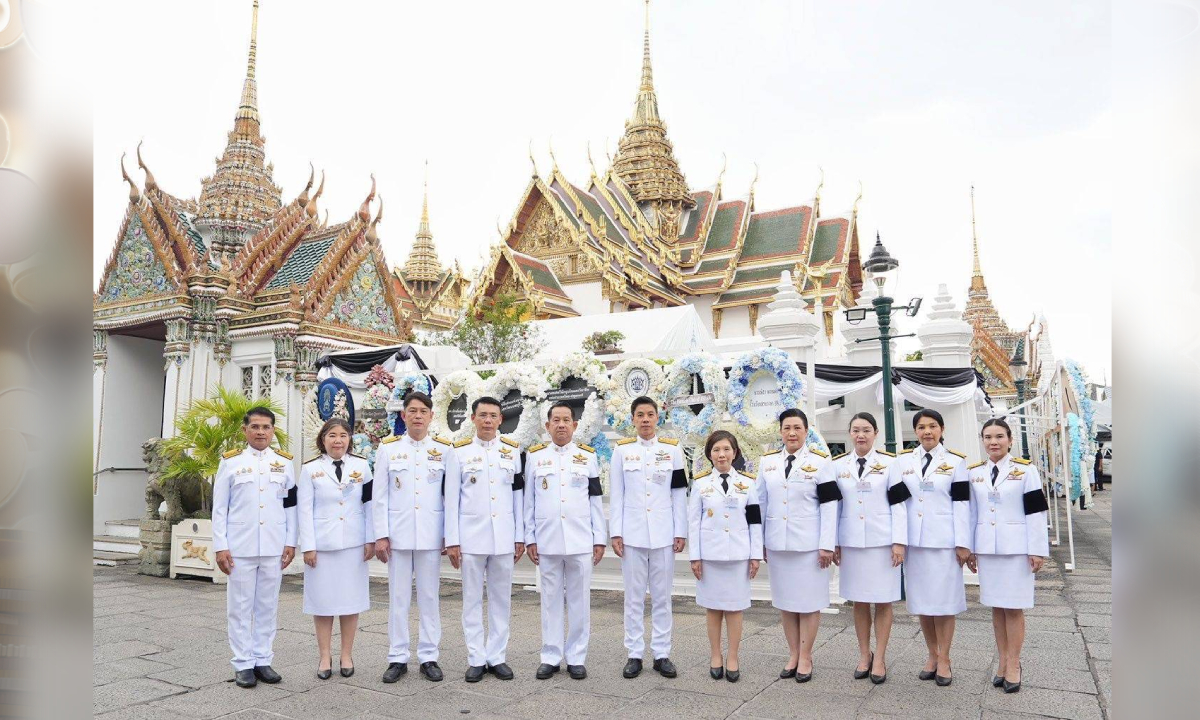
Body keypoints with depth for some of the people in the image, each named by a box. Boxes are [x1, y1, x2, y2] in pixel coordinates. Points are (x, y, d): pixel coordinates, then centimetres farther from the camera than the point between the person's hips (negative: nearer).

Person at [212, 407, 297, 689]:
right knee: (240, 607, 4)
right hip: (240, 547, -2)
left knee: (268, 606, 8)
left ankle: (263, 660, 18)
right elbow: (219, 508, 1)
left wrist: (291, 542, 3)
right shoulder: (231, 462, 2)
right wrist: (220, 546, -4)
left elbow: (291, 505, 8)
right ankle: (243, 663, 13)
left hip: (274, 548, 2)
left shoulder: (284, 462, 7)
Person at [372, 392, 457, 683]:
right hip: (398, 533, 0)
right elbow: (380, 495, 2)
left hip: (431, 534, 0)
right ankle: (397, 658, 17)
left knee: (430, 597, 7)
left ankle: (428, 657, 17)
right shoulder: (388, 448, 3)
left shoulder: (444, 449, 3)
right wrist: (381, 535, -3)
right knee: (398, 597, 6)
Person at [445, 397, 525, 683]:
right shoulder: (460, 451, 1)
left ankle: (497, 657, 18)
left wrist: (520, 537, 4)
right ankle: (476, 659, 14)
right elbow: (451, 498, 0)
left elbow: (518, 496, 7)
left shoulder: (513, 451, 6)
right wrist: (452, 540, -4)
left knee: (501, 599, 8)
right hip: (471, 538, -2)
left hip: (504, 539, 2)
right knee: (472, 599, 5)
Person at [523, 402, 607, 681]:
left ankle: (576, 658, 16)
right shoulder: (534, 456, 6)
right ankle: (550, 657, 18)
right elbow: (529, 500, 7)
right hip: (547, 542, 0)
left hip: (581, 542, 0)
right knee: (550, 600, 7)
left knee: (579, 601, 5)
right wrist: (529, 538, 4)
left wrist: (600, 539, 3)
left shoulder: (588, 456, 6)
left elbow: (596, 500, 6)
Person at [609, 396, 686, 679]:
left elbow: (679, 494, 4)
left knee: (662, 597, 7)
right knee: (634, 597, 6)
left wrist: (680, 532, 0)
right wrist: (616, 532, -3)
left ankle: (661, 654, 16)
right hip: (632, 534, 0)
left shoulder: (672, 449, 4)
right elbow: (616, 494, 2)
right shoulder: (622, 449, 3)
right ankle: (634, 654, 15)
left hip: (663, 534, 1)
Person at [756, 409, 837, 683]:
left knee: (809, 600, 4)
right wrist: (760, 542, 9)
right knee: (785, 600, 10)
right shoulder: (767, 461, 7)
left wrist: (827, 545, -11)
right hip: (777, 543, 4)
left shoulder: (820, 461, -5)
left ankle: (805, 657, 16)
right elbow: (761, 503, 11)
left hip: (809, 544, -4)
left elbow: (829, 504, -7)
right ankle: (793, 655, 22)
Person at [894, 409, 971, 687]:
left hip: (944, 540, -3)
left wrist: (963, 543, -7)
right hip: (913, 540, 3)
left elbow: (962, 503, -2)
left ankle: (944, 659, 14)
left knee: (944, 599, 2)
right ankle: (932, 655, 21)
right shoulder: (903, 461, 8)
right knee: (920, 599, 8)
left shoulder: (956, 461, 2)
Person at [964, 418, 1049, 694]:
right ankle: (1003, 660, 20)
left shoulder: (1025, 470, -3)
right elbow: (970, 513, 10)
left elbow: (1036, 511, -6)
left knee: (1014, 607, 1)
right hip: (986, 548, 3)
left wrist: (1038, 550, -9)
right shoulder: (974, 472, 7)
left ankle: (1013, 663, 12)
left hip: (1016, 548, -3)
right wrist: (968, 549, 8)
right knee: (996, 606, 9)